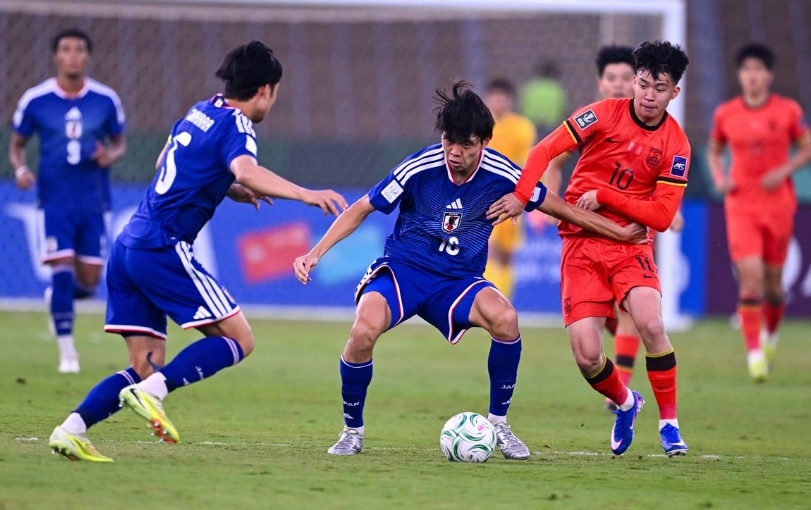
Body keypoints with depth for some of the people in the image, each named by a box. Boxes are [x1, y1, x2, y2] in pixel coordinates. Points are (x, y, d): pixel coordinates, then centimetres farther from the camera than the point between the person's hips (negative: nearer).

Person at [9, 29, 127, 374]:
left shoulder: (106, 99, 0)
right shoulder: (35, 100, -4)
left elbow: (120, 144, 12)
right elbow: (16, 145, 7)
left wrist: (111, 156, -12)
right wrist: (20, 169, -14)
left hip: (93, 202, 2)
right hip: (55, 201, -2)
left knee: (89, 282, 6)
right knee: (63, 271, -14)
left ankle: (56, 297, 41)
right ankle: (66, 351, -2)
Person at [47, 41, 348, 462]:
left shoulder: (200, 112, 19)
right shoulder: (235, 126, -7)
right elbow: (245, 171, -29)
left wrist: (232, 190, 31)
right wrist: (306, 195, -34)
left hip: (128, 247, 9)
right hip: (162, 249, -9)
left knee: (146, 365, 10)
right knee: (238, 338, -5)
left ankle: (72, 428, -5)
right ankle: (152, 392, -21)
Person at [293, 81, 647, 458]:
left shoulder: (501, 175, -10)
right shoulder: (419, 168, -16)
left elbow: (559, 207, 6)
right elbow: (362, 209, -4)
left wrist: (619, 233, 10)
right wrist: (315, 253, -11)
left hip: (458, 282, 2)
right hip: (402, 270, -2)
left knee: (505, 318, -29)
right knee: (365, 329, -32)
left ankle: (498, 423, -7)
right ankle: (352, 430, -8)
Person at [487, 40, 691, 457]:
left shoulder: (676, 145, -2)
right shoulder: (605, 114, -5)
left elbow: (661, 216, -7)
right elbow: (546, 150, -6)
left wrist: (603, 196, -13)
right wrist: (521, 196, -19)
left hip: (630, 244, 0)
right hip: (581, 244, 0)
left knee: (651, 324, -27)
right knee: (586, 355, -11)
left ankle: (668, 423, -8)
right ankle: (625, 403, 23)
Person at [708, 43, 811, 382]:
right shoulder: (724, 114, 2)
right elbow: (714, 151, 16)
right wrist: (719, 178, -3)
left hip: (778, 204, 0)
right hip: (740, 206, 0)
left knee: (773, 281, 8)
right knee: (750, 276, -15)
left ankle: (771, 334, 37)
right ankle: (754, 352, -12)